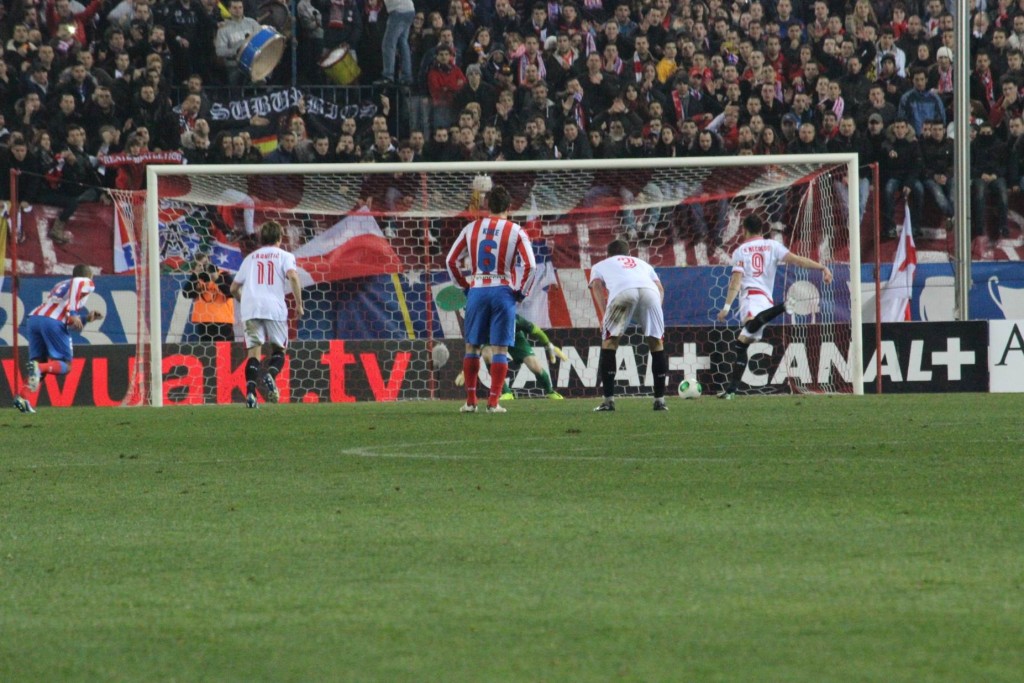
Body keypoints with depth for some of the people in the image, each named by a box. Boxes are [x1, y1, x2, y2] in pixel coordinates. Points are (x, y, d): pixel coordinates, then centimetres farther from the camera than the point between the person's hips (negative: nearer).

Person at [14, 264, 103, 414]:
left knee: (40, 361, 12)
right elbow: (76, 285, -10)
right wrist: (72, 314, -14)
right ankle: (38, 368, -29)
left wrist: (86, 318, 40)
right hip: (53, 322, -6)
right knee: (64, 365, 2)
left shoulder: (60, 285, 37)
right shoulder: (86, 283, 18)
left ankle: (23, 396, -11)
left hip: (34, 318, 6)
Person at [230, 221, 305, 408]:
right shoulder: (284, 256, 13)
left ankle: (250, 391, -22)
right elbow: (293, 276, -8)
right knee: (279, 349, 11)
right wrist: (299, 304, -4)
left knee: (254, 351, -2)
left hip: (250, 308, 2)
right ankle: (271, 375, -21)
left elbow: (234, 288, 24)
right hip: (274, 307, -2)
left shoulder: (250, 258, 24)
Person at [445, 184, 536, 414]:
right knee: (500, 349, 1)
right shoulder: (515, 231, -3)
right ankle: (493, 402, -3)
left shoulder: (471, 229, 5)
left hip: (477, 291, 2)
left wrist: (463, 284, 15)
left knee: (472, 346, 12)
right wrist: (521, 292, 1)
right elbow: (530, 265, -11)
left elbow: (450, 260, 7)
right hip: (503, 291, -2)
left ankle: (470, 400, 10)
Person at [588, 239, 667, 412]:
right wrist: (656, 310, 21)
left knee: (609, 341, 12)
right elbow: (660, 288, 28)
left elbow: (596, 285, 16)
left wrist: (604, 316, 8)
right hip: (650, 291, 2)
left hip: (622, 291, -2)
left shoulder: (600, 266, 38)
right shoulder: (643, 264, 44)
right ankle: (660, 400, 16)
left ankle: (609, 399, 4)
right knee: (657, 343, 18)